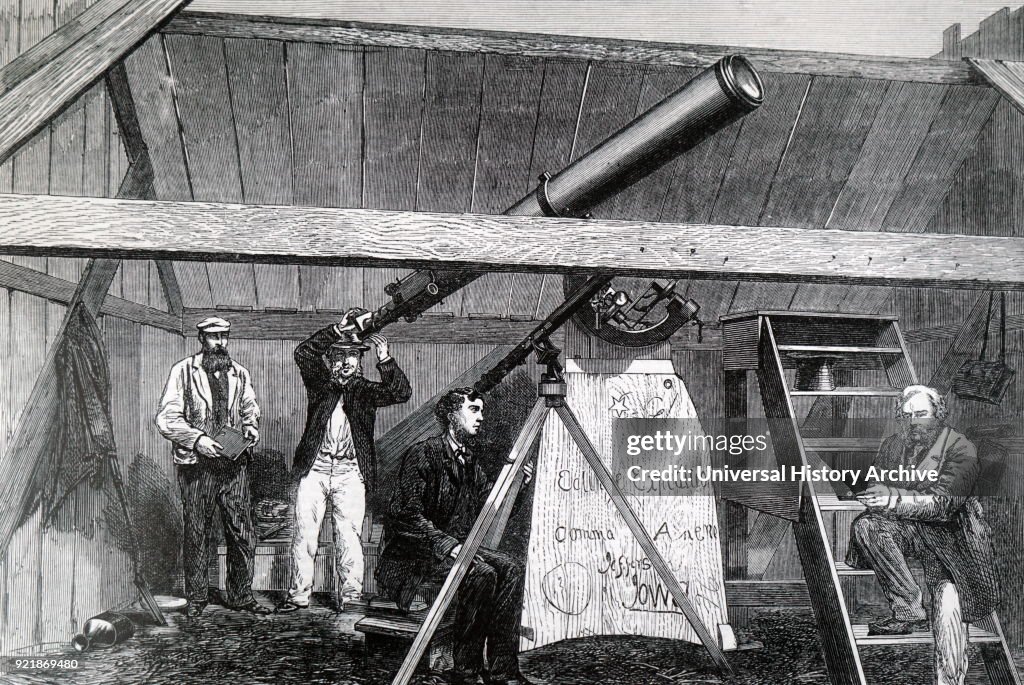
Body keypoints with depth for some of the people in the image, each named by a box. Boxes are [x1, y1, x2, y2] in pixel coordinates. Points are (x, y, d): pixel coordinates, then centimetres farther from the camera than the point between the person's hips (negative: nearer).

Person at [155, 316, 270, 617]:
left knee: (243, 532, 4)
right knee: (195, 533, 5)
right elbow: (166, 418, -6)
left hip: (234, 465, 3)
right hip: (197, 465, -3)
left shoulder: (239, 373, 11)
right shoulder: (183, 371, -1)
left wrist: (251, 428, 0)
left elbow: (250, 410, 22)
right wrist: (196, 439, -17)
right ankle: (195, 598, 17)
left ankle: (241, 595, 15)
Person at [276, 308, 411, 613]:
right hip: (315, 467, 1)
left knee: (349, 536, -3)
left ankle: (350, 596, 4)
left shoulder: (366, 390, 12)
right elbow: (303, 353, -4)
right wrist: (337, 331, -11)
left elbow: (401, 393, -3)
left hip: (351, 472, -1)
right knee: (304, 533, 2)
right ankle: (299, 594, 11)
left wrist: (385, 360, -15)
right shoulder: (320, 383, 11)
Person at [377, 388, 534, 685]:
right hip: (415, 552, -8)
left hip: (456, 545, 8)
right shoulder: (423, 454, -12)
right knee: (481, 574, -29)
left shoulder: (470, 462, 14)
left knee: (511, 569, -14)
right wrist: (448, 544, -26)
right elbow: (407, 515, -18)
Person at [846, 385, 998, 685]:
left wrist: (896, 499, -30)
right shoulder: (891, 446, 7)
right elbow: (876, 490, 3)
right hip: (906, 530, 4)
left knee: (947, 590, -28)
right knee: (866, 525, -26)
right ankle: (910, 611, -23)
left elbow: (944, 504, -19)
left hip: (949, 533, -4)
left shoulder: (961, 450, -9)